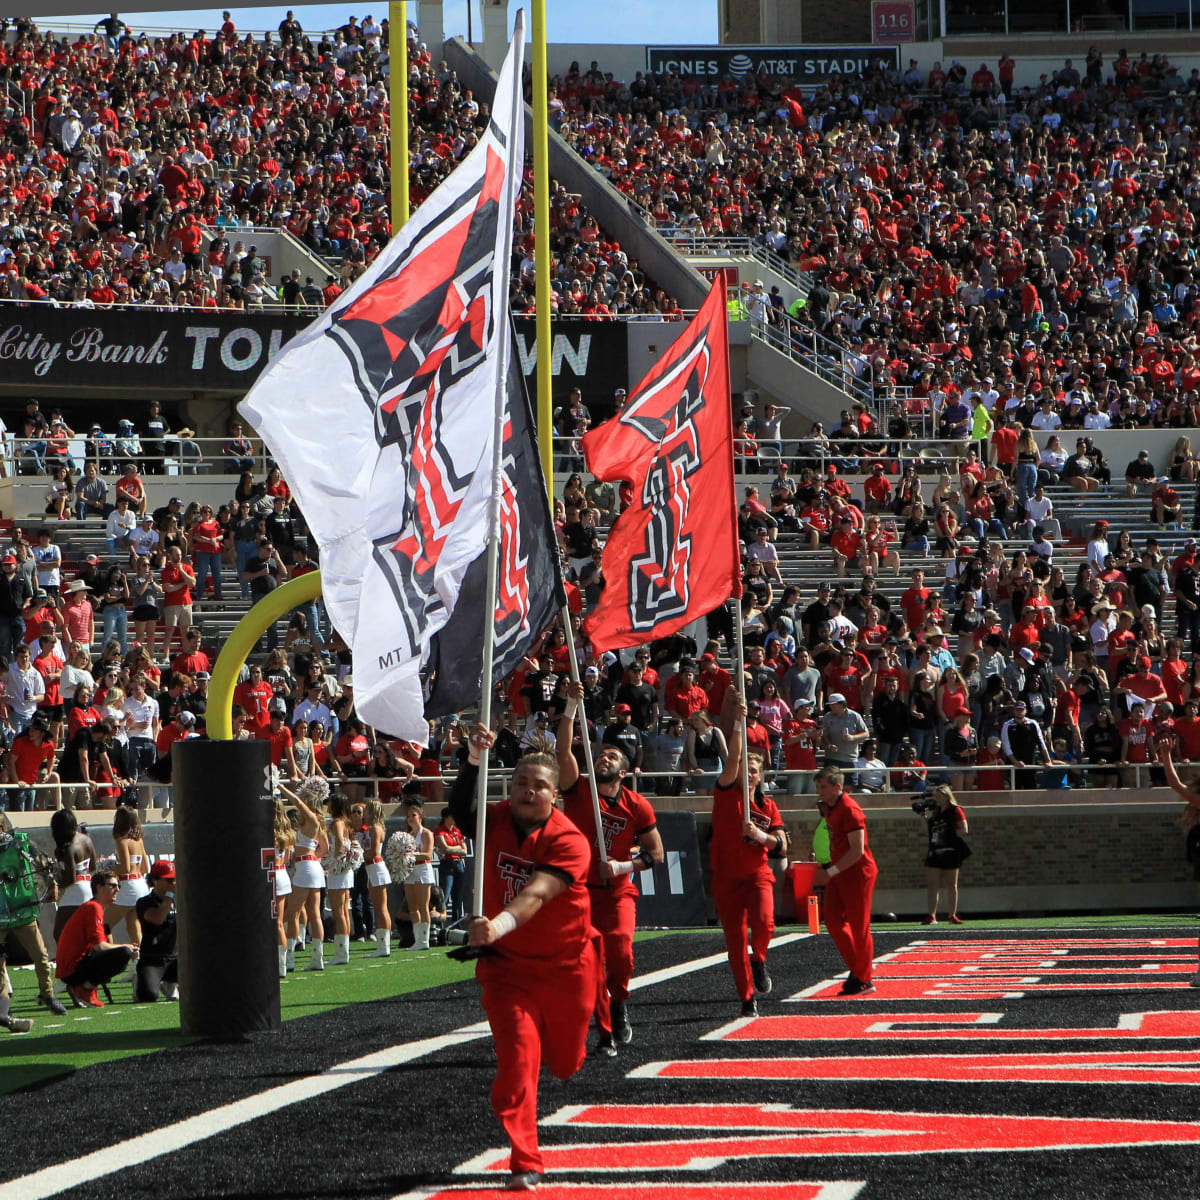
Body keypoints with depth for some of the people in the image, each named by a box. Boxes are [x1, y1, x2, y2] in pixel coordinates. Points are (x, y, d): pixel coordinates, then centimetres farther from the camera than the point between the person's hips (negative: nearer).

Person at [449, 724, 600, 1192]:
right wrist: (474, 761, -42)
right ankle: (525, 1164, -3)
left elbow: (535, 894, -34)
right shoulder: (496, 821, -7)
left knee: (563, 1065, 17)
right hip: (506, 964, 1)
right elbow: (461, 808, -28)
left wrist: (500, 925, -51)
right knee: (517, 1059, -11)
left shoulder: (569, 842, -20)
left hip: (566, 966, -1)